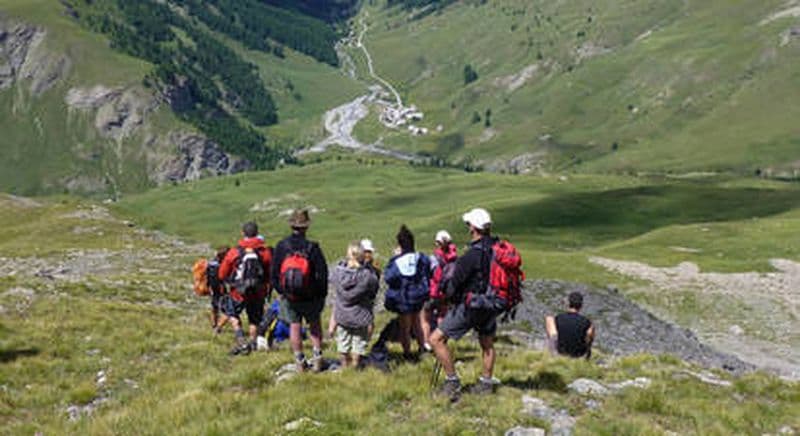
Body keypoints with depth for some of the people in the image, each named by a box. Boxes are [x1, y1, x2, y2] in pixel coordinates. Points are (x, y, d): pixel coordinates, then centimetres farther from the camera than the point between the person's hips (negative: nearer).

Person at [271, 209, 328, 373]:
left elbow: (274, 273, 0)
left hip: (289, 297, 2)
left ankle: (300, 362, 17)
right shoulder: (312, 248, -14)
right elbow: (322, 274, -10)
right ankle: (317, 358, 14)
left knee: (294, 326, 12)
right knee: (315, 324, 17)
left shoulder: (281, 246, -7)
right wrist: (322, 295, 3)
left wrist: (280, 291, 14)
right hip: (310, 297, -2)